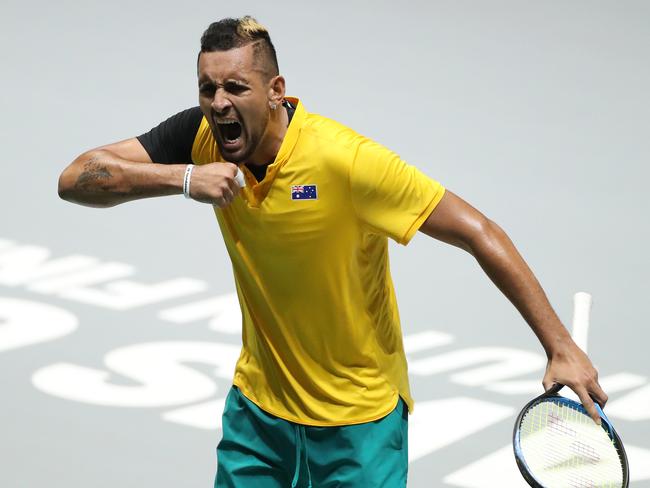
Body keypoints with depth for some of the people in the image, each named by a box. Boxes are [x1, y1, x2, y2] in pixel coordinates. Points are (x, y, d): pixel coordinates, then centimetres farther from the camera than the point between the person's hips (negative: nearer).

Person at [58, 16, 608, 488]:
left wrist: (561, 346, -26)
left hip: (360, 419, -4)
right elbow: (76, 179, -12)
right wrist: (184, 177, -28)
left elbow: (480, 234, -23)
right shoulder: (204, 138, -10)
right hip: (257, 405, 5)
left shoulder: (345, 160, -26)